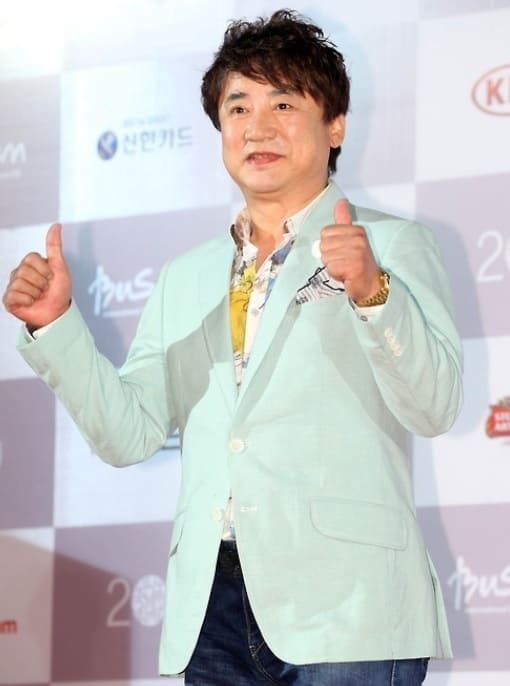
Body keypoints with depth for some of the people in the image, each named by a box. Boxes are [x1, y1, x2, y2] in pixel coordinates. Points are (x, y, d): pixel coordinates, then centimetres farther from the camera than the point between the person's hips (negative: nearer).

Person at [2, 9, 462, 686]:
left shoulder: (391, 246, 5)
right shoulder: (185, 278, 19)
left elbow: (434, 406, -8)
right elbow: (129, 433, 13)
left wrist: (373, 293, -23)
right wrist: (56, 325, 1)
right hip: (214, 608, 4)